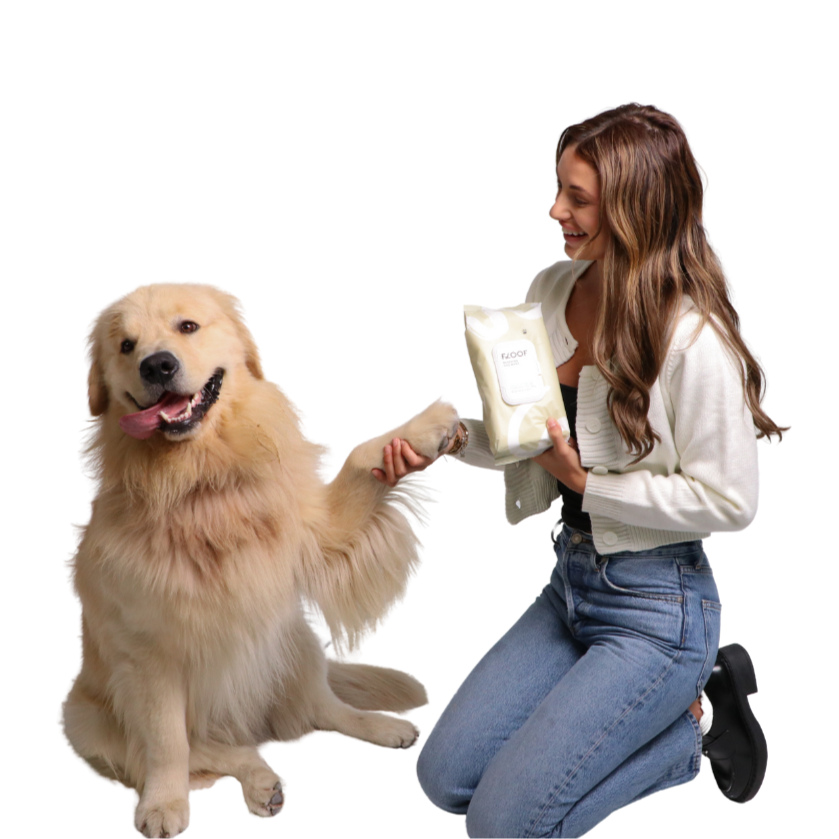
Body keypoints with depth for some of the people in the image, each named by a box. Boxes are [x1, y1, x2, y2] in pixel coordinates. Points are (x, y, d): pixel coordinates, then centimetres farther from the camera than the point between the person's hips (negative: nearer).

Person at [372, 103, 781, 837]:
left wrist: (587, 483, -20)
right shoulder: (553, 291, -1)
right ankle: (666, 701, 18)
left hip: (656, 607, -8)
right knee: (446, 777, 10)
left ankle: (693, 722, 10)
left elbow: (728, 500, -18)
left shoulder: (695, 341, -23)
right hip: (572, 580, 8)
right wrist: (455, 439, -9)